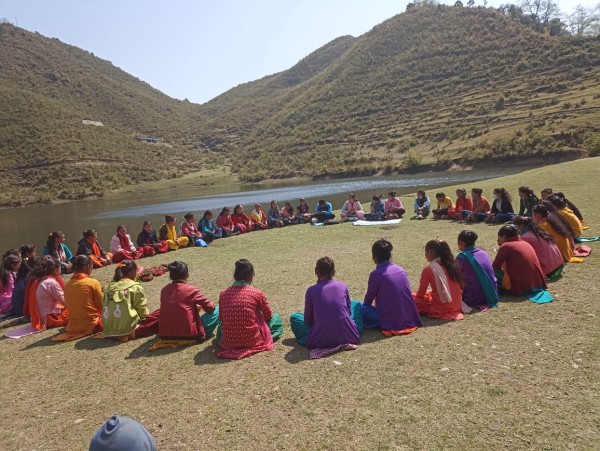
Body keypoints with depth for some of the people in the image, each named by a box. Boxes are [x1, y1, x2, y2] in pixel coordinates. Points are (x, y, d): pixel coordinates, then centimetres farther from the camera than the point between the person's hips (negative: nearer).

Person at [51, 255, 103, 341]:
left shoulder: (67, 285, 4)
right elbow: (101, 305, -6)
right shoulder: (93, 282, -12)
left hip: (72, 327, 6)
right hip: (92, 326, -6)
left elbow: (68, 306, 14)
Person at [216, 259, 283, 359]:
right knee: (276, 317, 22)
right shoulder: (257, 293, -11)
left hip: (228, 342, 3)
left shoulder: (223, 293, -4)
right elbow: (268, 315, 4)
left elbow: (221, 318, 8)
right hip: (252, 341, -3)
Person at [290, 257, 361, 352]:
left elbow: (308, 320, 5)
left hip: (321, 341, -3)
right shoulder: (342, 286, 3)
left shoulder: (311, 290, -3)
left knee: (294, 317, 19)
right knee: (356, 304, 27)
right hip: (348, 337, 3)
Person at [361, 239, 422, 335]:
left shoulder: (376, 274, -11)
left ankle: (384, 325, -5)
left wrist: (364, 306, 24)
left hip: (390, 320, -7)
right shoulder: (401, 269, 6)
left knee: (362, 309, 6)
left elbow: (369, 299, 0)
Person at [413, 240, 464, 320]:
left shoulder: (428, 269, -11)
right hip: (457, 307, 6)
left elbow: (420, 293, -4)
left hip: (440, 308, -6)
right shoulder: (453, 265, 5)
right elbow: (461, 287, 13)